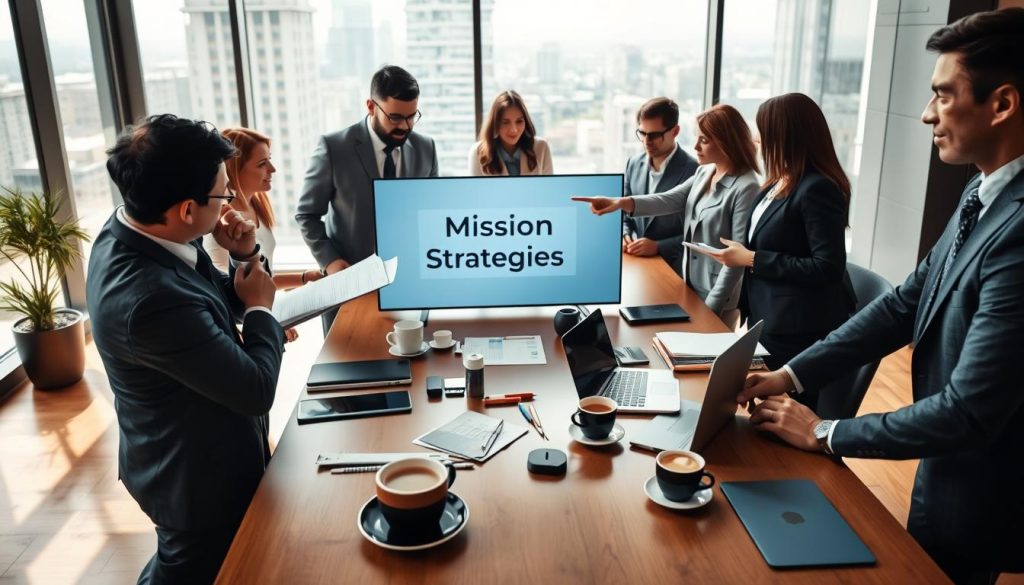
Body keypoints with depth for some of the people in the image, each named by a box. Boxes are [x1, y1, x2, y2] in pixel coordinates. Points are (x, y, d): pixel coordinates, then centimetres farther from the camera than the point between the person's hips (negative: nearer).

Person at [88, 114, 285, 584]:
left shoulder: (129, 231, -9)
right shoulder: (151, 298, -39)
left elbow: (222, 308, 4)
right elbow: (256, 390, -29)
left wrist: (246, 257, -15)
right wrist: (260, 307, -15)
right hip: (199, 475, -8)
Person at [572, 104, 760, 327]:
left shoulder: (746, 188, -19)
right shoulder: (704, 173, 6)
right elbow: (671, 200, -4)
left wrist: (712, 305, -21)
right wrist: (621, 202, -20)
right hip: (691, 289, 7)